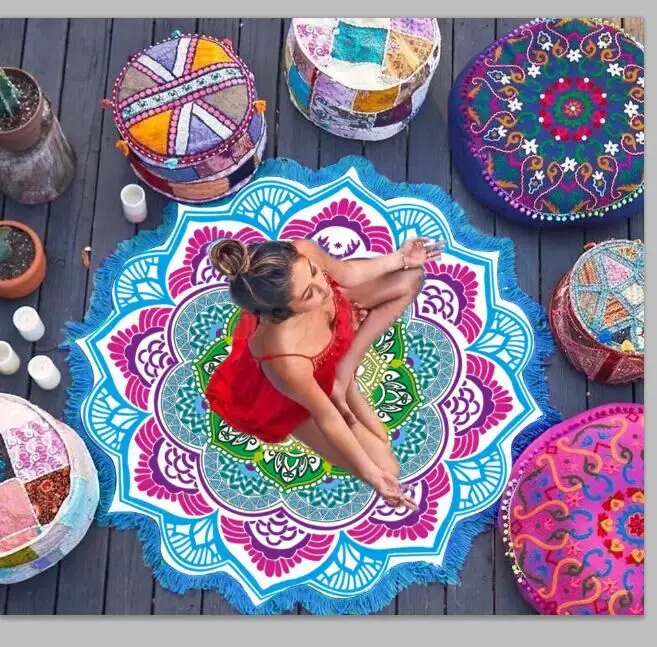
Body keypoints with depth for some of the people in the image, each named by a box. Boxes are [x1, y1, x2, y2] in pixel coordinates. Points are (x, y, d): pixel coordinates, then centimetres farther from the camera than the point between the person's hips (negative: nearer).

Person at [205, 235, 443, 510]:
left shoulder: (302, 253, -36)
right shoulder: (284, 360, -47)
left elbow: (344, 273, -10)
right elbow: (327, 418, -28)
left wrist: (401, 258, -1)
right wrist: (373, 475, -17)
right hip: (295, 391, -5)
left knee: (410, 277, 3)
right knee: (386, 468, -4)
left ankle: (345, 370, 3)